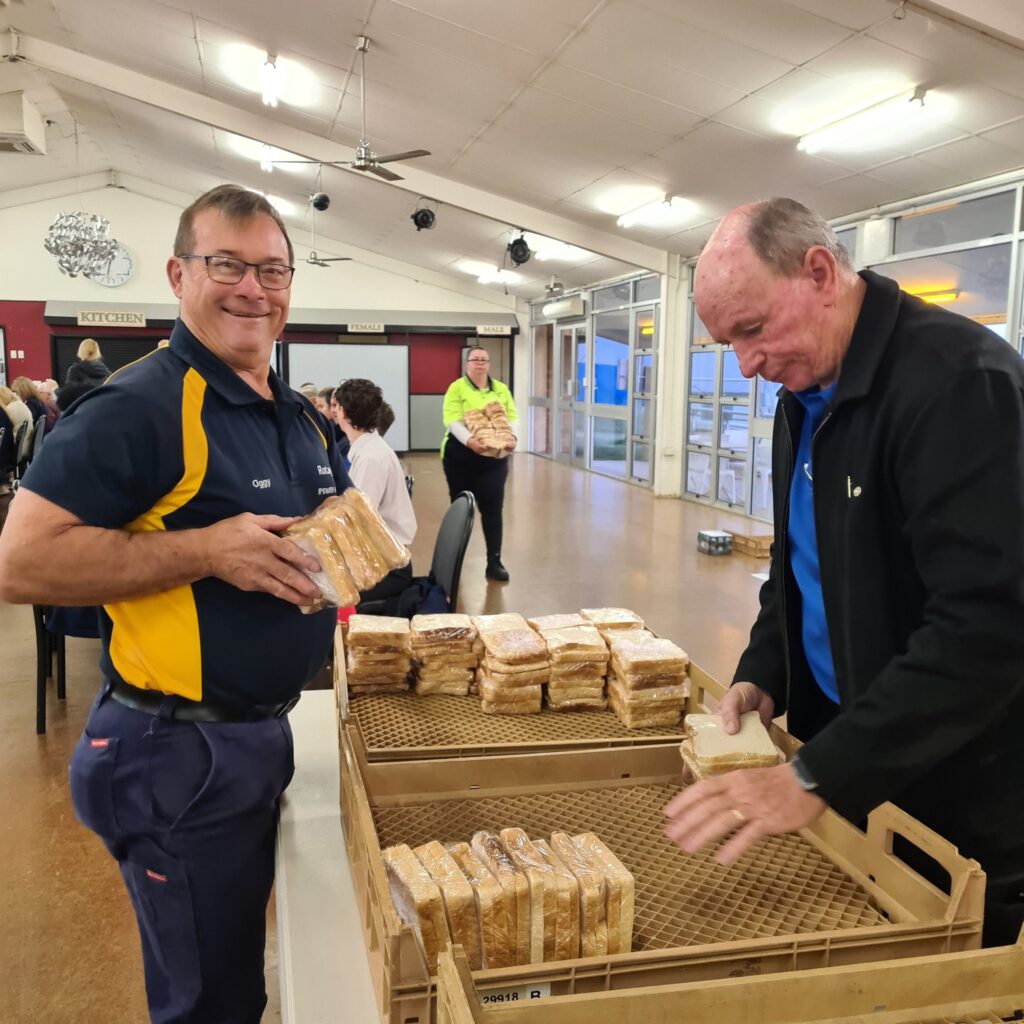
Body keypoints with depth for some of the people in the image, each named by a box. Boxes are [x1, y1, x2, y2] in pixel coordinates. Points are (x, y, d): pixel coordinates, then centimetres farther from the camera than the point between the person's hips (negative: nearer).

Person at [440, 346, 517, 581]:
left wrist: (512, 438, -19)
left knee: (492, 508, 0)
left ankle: (494, 562, 5)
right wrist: (469, 440, -32)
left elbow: (512, 417, 3)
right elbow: (452, 420, -15)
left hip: (494, 457, 3)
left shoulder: (502, 390, 10)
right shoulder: (456, 388, -3)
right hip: (461, 457, -2)